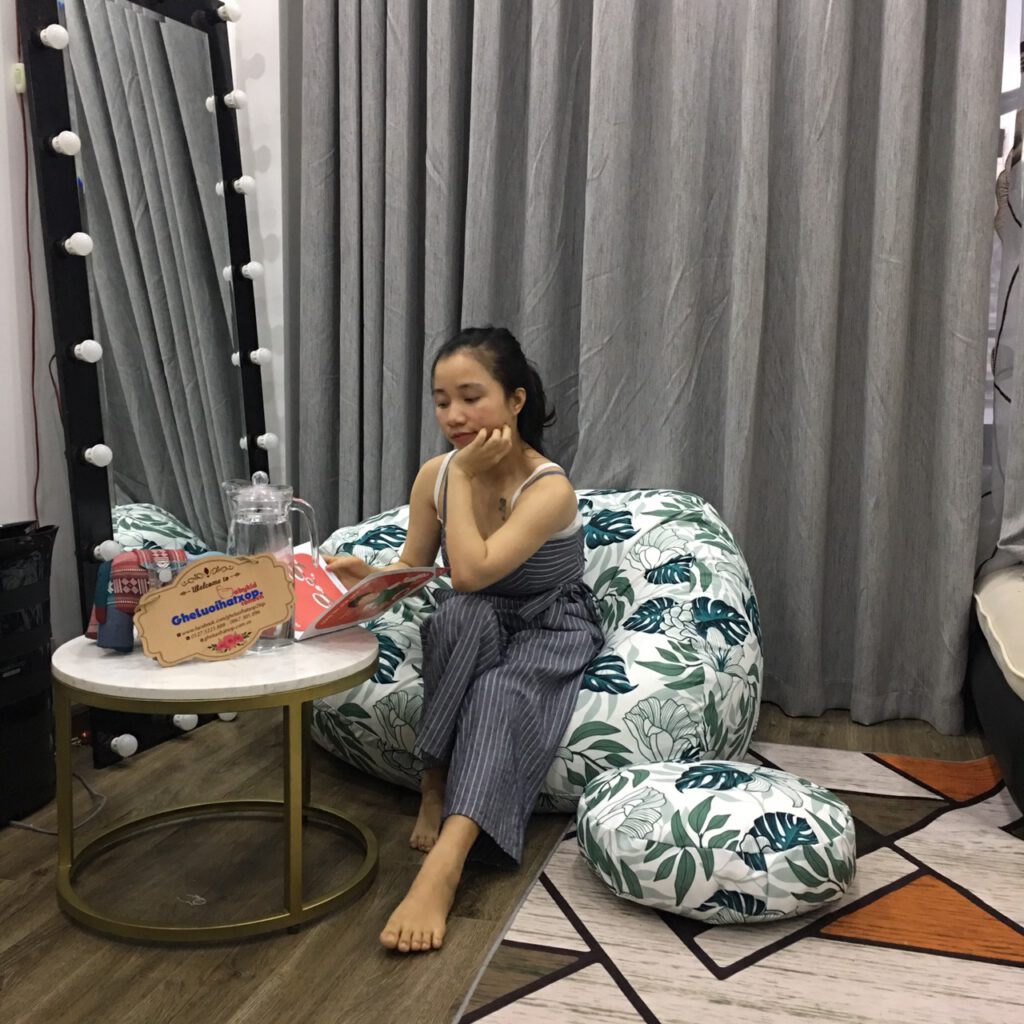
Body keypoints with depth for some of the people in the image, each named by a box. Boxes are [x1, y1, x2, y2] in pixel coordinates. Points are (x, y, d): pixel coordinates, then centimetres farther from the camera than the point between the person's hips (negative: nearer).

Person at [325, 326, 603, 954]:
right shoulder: (434, 476, -9)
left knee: (502, 693, -36)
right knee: (460, 614, -35)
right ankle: (436, 785, -24)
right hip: (474, 630, 3)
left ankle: (442, 869, -45)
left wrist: (464, 477, -27)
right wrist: (368, 575, -24)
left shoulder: (549, 489, -25)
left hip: (553, 628, -3)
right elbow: (412, 573, -2)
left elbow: (470, 573, -35)